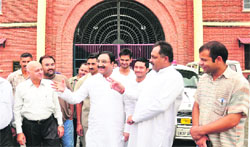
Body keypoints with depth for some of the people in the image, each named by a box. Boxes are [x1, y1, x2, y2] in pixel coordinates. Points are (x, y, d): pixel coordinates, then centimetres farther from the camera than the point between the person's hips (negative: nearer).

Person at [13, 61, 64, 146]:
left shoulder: (50, 84, 3)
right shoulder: (21, 87, -1)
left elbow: (57, 106, 9)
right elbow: (17, 111, 2)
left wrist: (60, 124, 7)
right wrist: (19, 132, -1)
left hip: (49, 124, 1)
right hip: (30, 126, -1)